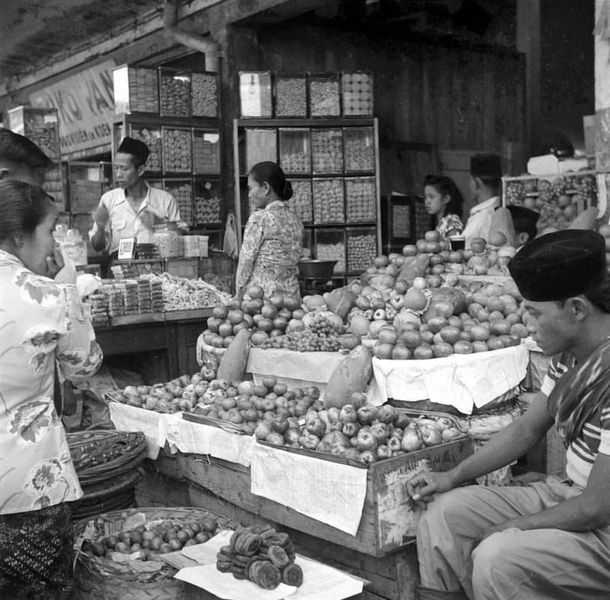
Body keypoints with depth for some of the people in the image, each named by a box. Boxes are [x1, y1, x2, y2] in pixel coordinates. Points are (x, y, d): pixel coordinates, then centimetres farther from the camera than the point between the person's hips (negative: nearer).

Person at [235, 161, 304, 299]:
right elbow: (292, 262, 11)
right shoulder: (296, 220, 9)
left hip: (261, 294, -7)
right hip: (292, 293, 7)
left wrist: (239, 296, 0)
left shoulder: (259, 218, -10)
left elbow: (246, 261, -8)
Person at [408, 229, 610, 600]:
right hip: (570, 495, 9)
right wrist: (455, 476, 5)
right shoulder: (569, 354, 1)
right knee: (444, 511, -1)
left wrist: (512, 527, -12)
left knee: (497, 558, -28)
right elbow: (526, 431, 12)